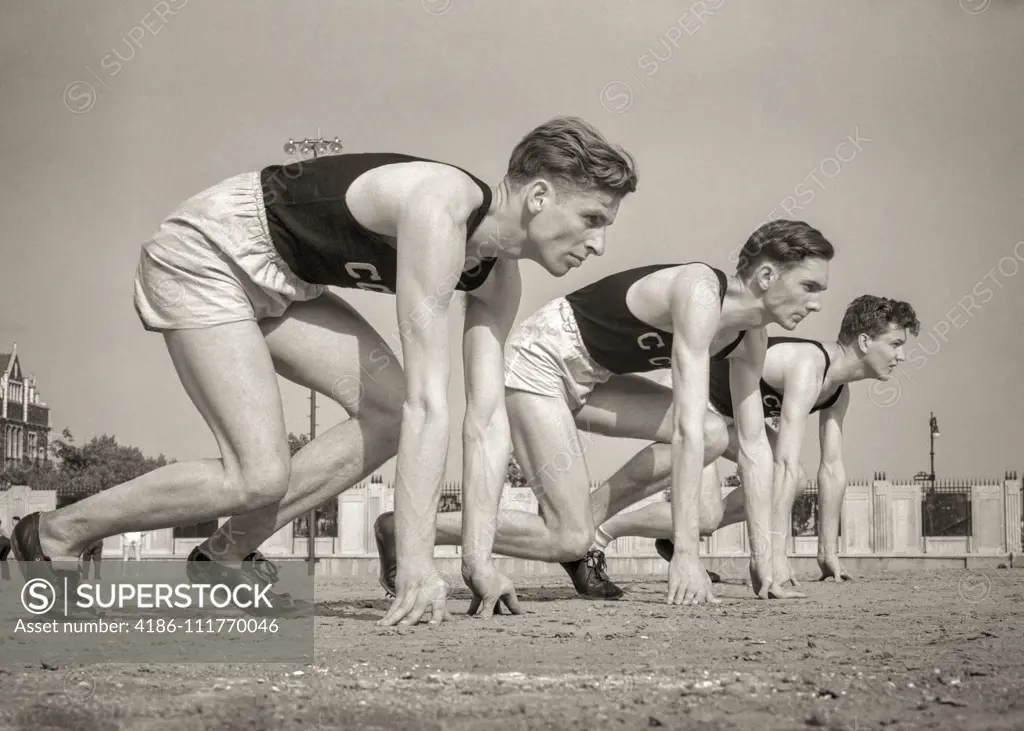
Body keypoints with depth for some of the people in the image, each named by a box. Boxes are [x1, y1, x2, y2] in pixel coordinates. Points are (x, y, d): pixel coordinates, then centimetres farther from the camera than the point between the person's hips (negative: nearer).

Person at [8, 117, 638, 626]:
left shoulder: (498, 278, -4)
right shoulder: (440, 210, -32)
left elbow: (488, 417, -4)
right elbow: (430, 401, -36)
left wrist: (480, 556, -11)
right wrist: (416, 563, -36)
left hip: (278, 281, 9)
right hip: (202, 254, -9)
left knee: (391, 412, -8)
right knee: (261, 476, -17)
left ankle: (226, 554, 4)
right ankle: (55, 534, 0)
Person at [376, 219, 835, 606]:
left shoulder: (750, 337, -3)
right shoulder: (700, 294, -30)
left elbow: (753, 445, 3)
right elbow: (686, 429, -37)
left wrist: (763, 554, -2)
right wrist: (686, 554, -39)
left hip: (590, 379, 9)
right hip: (541, 360, -9)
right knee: (569, 541, -14)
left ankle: (585, 513, 3)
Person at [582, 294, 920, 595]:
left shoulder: (839, 391, 0)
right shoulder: (808, 366, -31)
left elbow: (832, 470, 5)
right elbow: (786, 465, -37)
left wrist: (828, 552, 3)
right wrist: (775, 555, -39)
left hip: (728, 414, 10)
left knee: (794, 483, -3)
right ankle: (594, 535, -10)